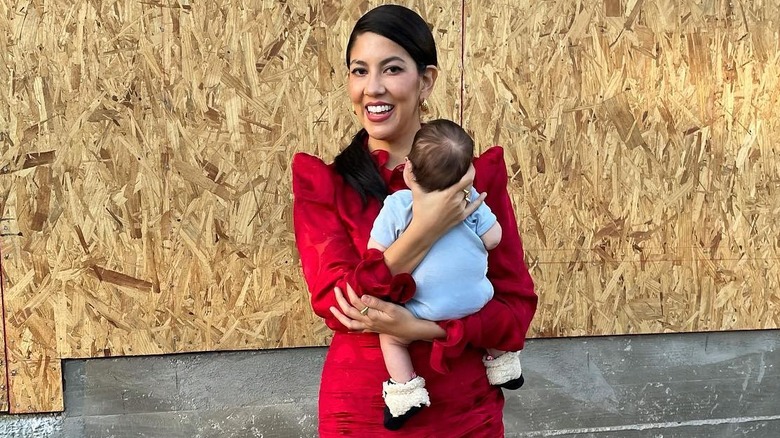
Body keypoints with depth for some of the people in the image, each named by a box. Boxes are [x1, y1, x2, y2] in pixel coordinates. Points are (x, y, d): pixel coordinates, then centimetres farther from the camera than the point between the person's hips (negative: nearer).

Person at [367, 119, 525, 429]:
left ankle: (405, 393, 6)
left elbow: (376, 254, -8)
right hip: (477, 304, 3)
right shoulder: (470, 198, -4)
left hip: (426, 311, -3)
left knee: (389, 332, 19)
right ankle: (502, 366, 41)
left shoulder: (397, 205, -11)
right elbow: (493, 239, -1)